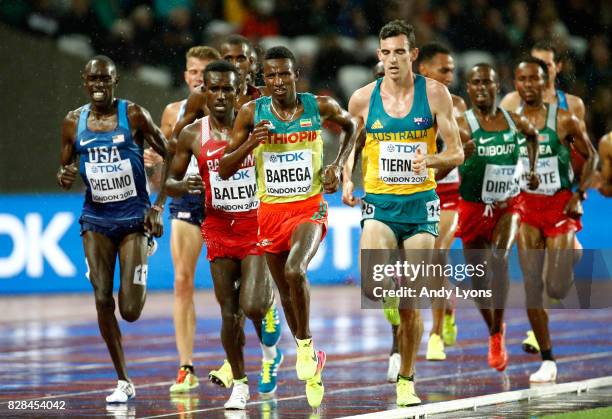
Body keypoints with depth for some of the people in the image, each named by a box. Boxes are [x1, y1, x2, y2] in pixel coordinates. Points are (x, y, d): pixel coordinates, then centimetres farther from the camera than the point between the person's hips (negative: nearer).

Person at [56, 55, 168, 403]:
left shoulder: (134, 115, -7)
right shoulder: (73, 122, 3)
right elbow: (66, 170, 14)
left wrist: (159, 207, -9)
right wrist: (65, 178, -11)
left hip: (134, 217, -3)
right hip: (97, 219, 3)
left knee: (131, 310, -8)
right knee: (103, 300, -8)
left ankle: (140, 280, 30)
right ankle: (124, 382, 3)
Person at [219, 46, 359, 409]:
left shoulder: (320, 106, -7)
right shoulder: (252, 113, -6)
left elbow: (351, 126, 17)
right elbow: (224, 170, -3)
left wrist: (338, 166, 3)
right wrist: (250, 144, -20)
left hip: (310, 206, -3)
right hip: (271, 211, 3)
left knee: (295, 271, -30)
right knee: (287, 293, 12)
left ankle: (306, 343, -8)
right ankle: (312, 363, 32)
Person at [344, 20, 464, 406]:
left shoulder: (435, 94, -2)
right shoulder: (363, 99, 2)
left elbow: (456, 153, -3)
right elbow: (352, 149, 16)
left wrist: (429, 160, -23)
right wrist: (348, 181, -3)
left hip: (420, 203, 0)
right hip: (379, 203, 0)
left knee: (411, 304, 3)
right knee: (373, 283, -28)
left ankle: (406, 380, 19)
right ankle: (390, 313, 7)